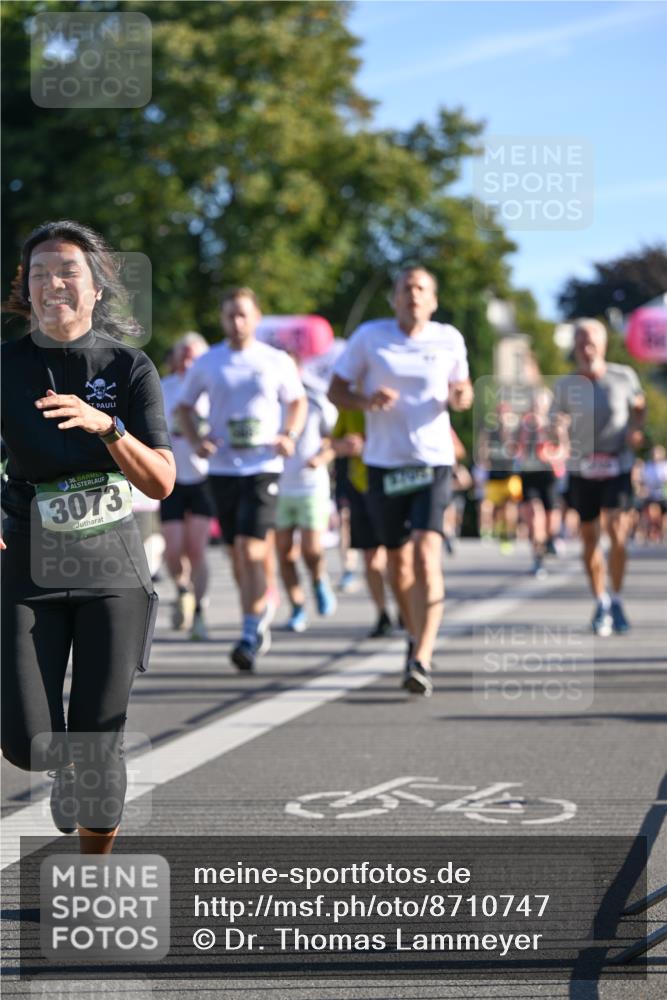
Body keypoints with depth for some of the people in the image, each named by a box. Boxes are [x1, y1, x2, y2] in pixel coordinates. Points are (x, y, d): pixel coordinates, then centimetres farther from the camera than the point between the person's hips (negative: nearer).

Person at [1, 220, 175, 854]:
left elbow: (161, 483, -9)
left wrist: (105, 425, -25)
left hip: (112, 567, 0)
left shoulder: (129, 368, -3)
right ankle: (65, 764, 26)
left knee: (97, 749, -2)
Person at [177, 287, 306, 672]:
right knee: (238, 555, 10)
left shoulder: (277, 362, 3)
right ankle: (261, 622, 27)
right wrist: (196, 440, -2)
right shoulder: (207, 363, 6)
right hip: (222, 468, 3)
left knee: (250, 550, -15)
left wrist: (290, 436, -4)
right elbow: (185, 406, 16)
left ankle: (251, 635, -12)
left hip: (263, 467, -3)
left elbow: (298, 401, 15)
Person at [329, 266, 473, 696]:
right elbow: (337, 390, 7)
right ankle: (415, 635, 36)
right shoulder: (369, 336, 1)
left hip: (434, 462, -1)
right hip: (384, 463, 2)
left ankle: (421, 661, -23)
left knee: (427, 556, -18)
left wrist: (461, 398, -6)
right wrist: (366, 400, -14)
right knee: (398, 560, 11)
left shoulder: (449, 339, 3)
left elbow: (463, 387, 18)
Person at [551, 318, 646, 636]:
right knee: (589, 538, 6)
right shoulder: (565, 385, -1)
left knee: (617, 533, -14)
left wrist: (635, 429, -3)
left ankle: (616, 601, 3)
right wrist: (558, 427, -23)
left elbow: (639, 405, 16)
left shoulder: (624, 377, -1)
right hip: (582, 469, 1)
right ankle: (600, 603, 23)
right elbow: (556, 421, 1)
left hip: (618, 468, -1)